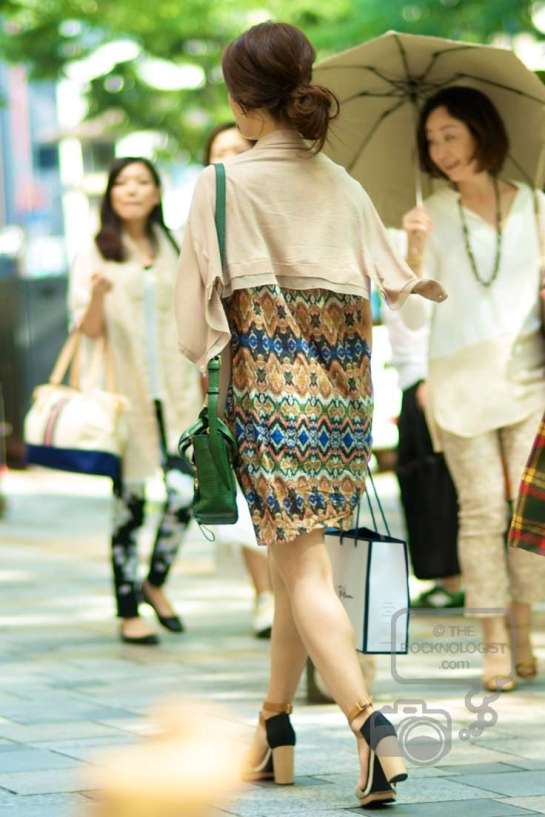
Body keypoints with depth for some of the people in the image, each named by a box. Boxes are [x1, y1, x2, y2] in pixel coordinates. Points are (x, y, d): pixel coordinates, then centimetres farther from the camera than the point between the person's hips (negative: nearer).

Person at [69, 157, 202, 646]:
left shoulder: (171, 250, 14)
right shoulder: (96, 254, 2)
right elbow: (88, 329, -5)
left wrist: (203, 385, 13)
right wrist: (97, 296, -25)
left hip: (175, 390, 4)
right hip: (124, 397, -4)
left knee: (184, 495, -3)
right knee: (129, 503, -4)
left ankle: (155, 581, 21)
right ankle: (128, 612, 5)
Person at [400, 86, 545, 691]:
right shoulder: (432, 216, 5)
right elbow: (414, 317, 0)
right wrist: (414, 254, -14)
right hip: (460, 378, -1)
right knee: (482, 509, -2)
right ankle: (494, 642, 2)